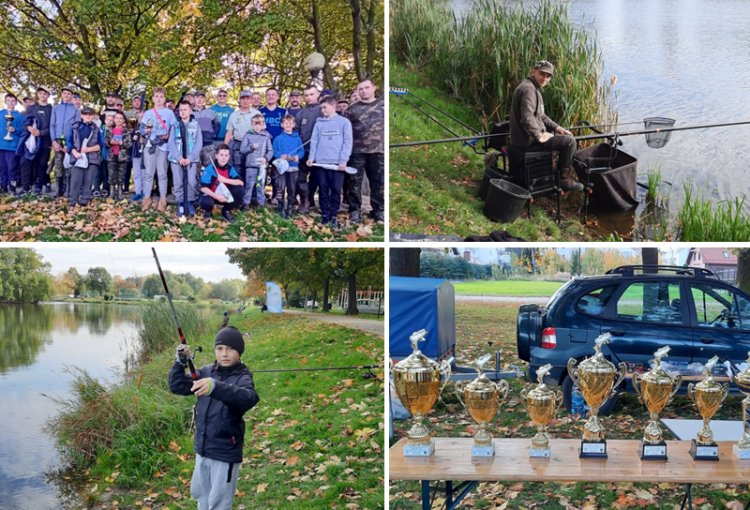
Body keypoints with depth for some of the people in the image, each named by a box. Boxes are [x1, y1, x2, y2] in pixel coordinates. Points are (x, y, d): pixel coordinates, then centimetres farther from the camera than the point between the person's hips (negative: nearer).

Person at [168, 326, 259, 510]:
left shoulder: (242, 378, -18)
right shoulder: (207, 372, 0)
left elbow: (248, 397, -40)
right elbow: (177, 386, 3)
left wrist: (215, 387, -57)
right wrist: (180, 362, -16)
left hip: (225, 453, -6)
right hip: (202, 448, 6)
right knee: (199, 493, 23)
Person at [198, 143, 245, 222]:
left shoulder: (230, 168, -7)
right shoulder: (209, 169, -19)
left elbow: (241, 183, -18)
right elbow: (203, 188, -23)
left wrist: (225, 180, -30)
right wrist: (216, 196, -34)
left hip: (225, 195, 4)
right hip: (211, 195, -4)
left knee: (240, 190, -19)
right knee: (206, 202, -39)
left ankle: (226, 211, 4)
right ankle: (208, 211, 4)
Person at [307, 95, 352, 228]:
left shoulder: (344, 122, 3)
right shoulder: (319, 123, 11)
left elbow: (347, 142, -2)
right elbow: (314, 141, 9)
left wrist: (343, 160, -11)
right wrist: (311, 157, -3)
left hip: (337, 162, -2)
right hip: (321, 162, 3)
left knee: (336, 190, -1)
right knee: (323, 190, 5)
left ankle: (333, 216, 7)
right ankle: (325, 215, 12)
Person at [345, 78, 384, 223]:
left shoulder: (383, 105, 8)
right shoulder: (352, 108, 9)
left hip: (378, 151, 0)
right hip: (357, 151, 0)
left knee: (378, 182, 4)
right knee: (355, 182, 2)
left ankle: (379, 210, 14)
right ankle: (355, 211, 9)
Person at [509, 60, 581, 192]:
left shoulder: (535, 89, 16)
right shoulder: (528, 89, -20)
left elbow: (540, 115, 25)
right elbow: (527, 118, -32)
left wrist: (556, 127, 13)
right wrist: (539, 136, -21)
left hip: (527, 137, 11)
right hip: (528, 141, -11)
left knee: (563, 136, 27)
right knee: (570, 141, -11)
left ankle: (568, 174, 33)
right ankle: (564, 179, 2)